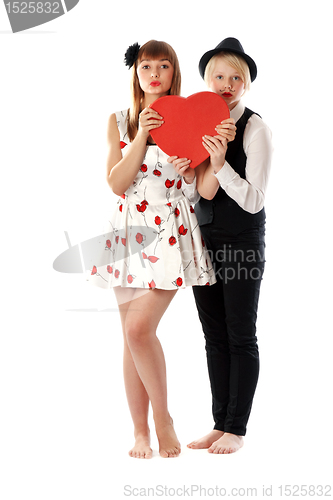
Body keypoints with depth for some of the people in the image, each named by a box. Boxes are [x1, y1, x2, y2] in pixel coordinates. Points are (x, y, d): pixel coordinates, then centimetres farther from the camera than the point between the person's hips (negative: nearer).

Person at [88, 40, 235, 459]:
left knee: (140, 329, -17)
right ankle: (140, 431, 14)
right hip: (130, 231, 3)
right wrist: (142, 136, -11)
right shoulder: (120, 122, 9)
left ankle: (162, 416, 3)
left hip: (172, 233, -3)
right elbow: (116, 184, -3)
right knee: (132, 337, 3)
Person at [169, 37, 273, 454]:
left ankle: (237, 429, 7)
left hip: (242, 242, -6)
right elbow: (195, 196, 10)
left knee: (240, 337, 0)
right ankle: (220, 424, 17)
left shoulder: (255, 129, -10)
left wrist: (220, 165, -27)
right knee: (214, 337, 10)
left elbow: (254, 200, -16)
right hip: (204, 238, 6)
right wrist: (187, 176, -11)